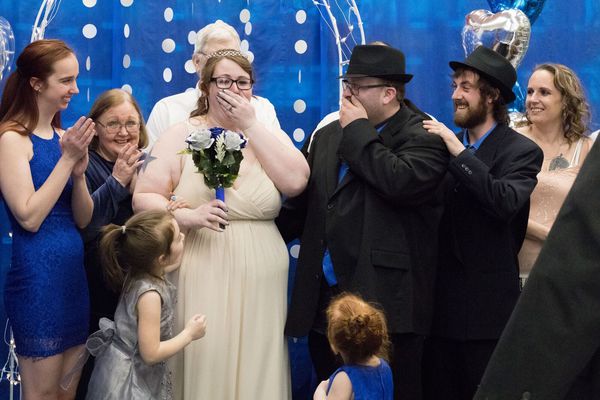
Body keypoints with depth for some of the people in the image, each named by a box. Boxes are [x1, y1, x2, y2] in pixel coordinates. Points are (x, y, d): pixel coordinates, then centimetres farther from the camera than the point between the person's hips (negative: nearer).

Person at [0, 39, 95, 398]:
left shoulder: (64, 137, 8)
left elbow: (82, 219, 7)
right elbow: (29, 217, -18)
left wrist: (79, 171, -10)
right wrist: (67, 159, -17)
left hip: (74, 271, 7)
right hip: (37, 274, -7)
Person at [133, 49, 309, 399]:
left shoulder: (270, 136, 11)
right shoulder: (181, 136, 3)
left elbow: (296, 182, -7)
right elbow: (143, 199, -2)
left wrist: (251, 125, -6)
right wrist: (189, 217, -20)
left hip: (259, 282, 2)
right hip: (198, 280, -2)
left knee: (254, 368, 2)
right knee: (202, 366, -3)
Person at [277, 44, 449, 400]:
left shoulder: (424, 137, -5)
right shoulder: (329, 135, 17)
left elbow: (401, 182, -24)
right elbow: (301, 203, 24)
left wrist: (358, 130, -13)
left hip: (385, 303, -7)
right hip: (324, 301, 7)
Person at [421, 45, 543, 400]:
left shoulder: (521, 151, -5)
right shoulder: (446, 145, 11)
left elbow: (506, 202, -25)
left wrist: (458, 151, -23)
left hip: (488, 305, -5)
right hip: (442, 302, 5)